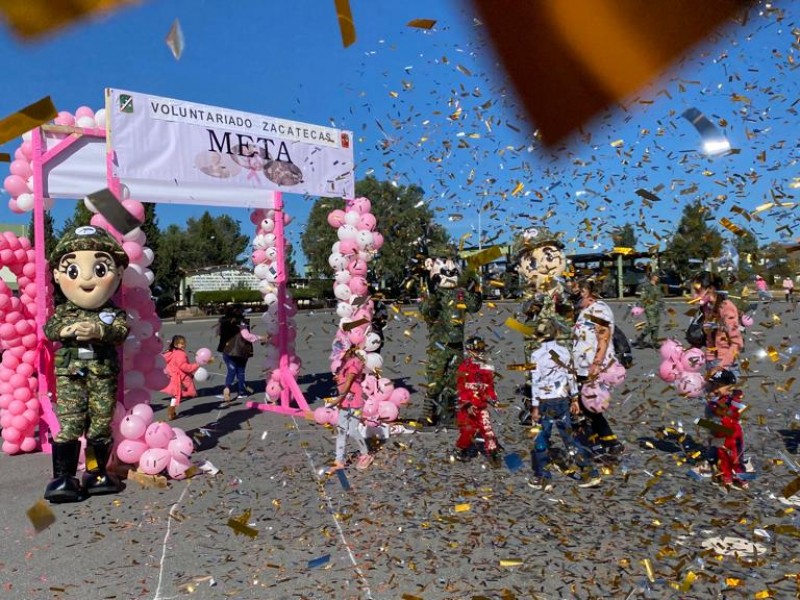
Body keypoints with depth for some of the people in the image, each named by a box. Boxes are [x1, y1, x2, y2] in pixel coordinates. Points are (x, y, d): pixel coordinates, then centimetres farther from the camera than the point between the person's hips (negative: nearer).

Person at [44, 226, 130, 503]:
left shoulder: (114, 312, -1)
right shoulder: (63, 311, 4)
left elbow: (122, 330, -15)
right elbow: (49, 328, -2)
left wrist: (98, 330, -30)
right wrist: (66, 330, -21)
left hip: (104, 374, 0)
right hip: (69, 374, 0)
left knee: (101, 425, 6)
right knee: (69, 424, -3)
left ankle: (97, 472, 20)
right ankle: (64, 477, 4)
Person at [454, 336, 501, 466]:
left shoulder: (487, 367, 12)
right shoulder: (464, 368, -6)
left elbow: (490, 386, 17)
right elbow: (461, 388, -10)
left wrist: (493, 399, 5)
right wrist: (467, 404, -18)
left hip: (482, 405, 4)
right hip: (467, 406, -4)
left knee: (487, 429, -7)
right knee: (468, 430, -2)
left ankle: (493, 453, -2)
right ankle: (460, 450, 20)